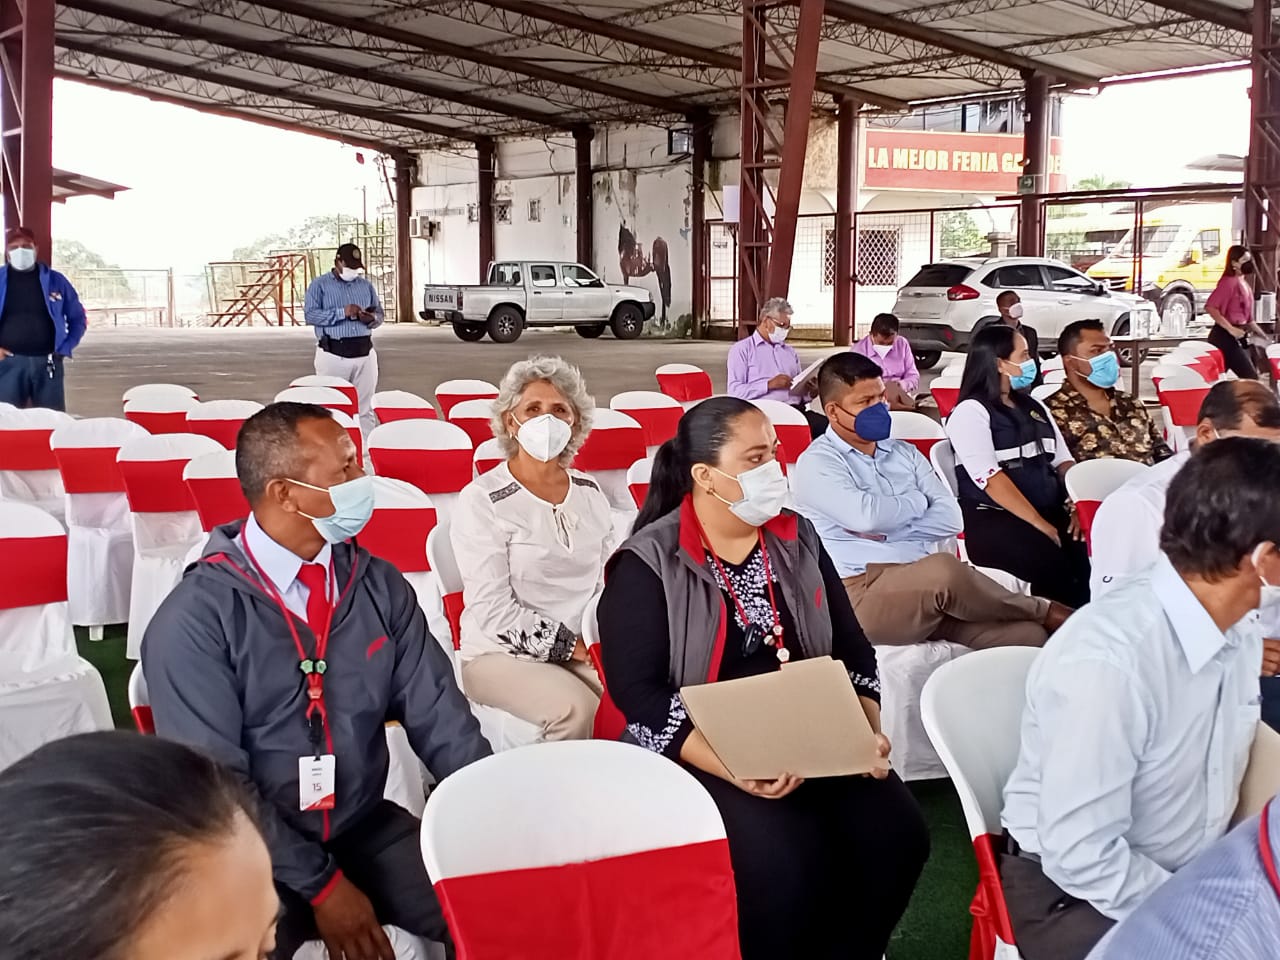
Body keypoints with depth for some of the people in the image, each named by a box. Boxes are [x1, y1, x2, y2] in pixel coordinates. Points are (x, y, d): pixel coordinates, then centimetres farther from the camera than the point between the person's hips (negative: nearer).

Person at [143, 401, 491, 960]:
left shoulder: (379, 586, 0)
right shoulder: (196, 618, -14)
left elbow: (439, 717, -1)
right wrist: (320, 885, -16)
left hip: (368, 832, 4)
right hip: (253, 852, -4)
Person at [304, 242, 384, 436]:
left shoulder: (366, 285, 16)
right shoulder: (320, 285, 2)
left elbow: (379, 315, 18)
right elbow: (310, 314, -9)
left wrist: (371, 318, -7)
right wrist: (342, 313, -18)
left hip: (364, 353, 4)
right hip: (333, 354, -4)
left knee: (365, 408, 4)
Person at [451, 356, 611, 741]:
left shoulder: (590, 493, 11)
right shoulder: (482, 500, -6)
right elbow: (492, 608, -11)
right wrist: (573, 646, -14)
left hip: (587, 648, 5)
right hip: (502, 653, -4)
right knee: (576, 708, -33)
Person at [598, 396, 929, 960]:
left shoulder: (798, 539, 8)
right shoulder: (648, 563, -8)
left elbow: (852, 651, 11)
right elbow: (637, 690, -15)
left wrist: (867, 732, -8)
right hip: (702, 754, -5)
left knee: (895, 832, -18)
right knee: (786, 861, -29)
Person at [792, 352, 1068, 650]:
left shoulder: (904, 453, 20)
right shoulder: (816, 463, 1)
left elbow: (950, 518, 6)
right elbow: (867, 515, -18)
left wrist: (885, 534, -8)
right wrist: (917, 501, 2)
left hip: (932, 587, 6)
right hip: (867, 594, -5)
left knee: (1027, 635, -23)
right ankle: (1045, 611, -13)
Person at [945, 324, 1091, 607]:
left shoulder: (1034, 408, 23)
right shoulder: (970, 412, -1)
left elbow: (1063, 462, 17)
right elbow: (991, 479, -13)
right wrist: (1039, 525, -20)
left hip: (1051, 511, 7)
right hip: (993, 520, -7)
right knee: (1054, 566, -34)